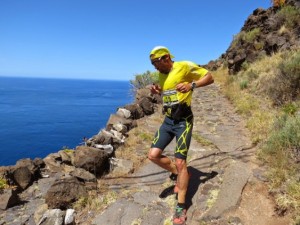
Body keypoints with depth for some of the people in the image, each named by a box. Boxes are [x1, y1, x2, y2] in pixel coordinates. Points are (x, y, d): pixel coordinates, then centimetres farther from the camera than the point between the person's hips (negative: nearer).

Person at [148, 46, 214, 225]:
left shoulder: (185, 66, -10)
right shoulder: (161, 75, 11)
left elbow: (210, 77, -8)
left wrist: (192, 85, -25)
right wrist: (158, 91, 4)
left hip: (183, 121, -7)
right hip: (168, 120, 7)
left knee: (180, 162, -7)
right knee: (154, 155, -3)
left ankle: (181, 207, 10)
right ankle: (178, 174, 24)